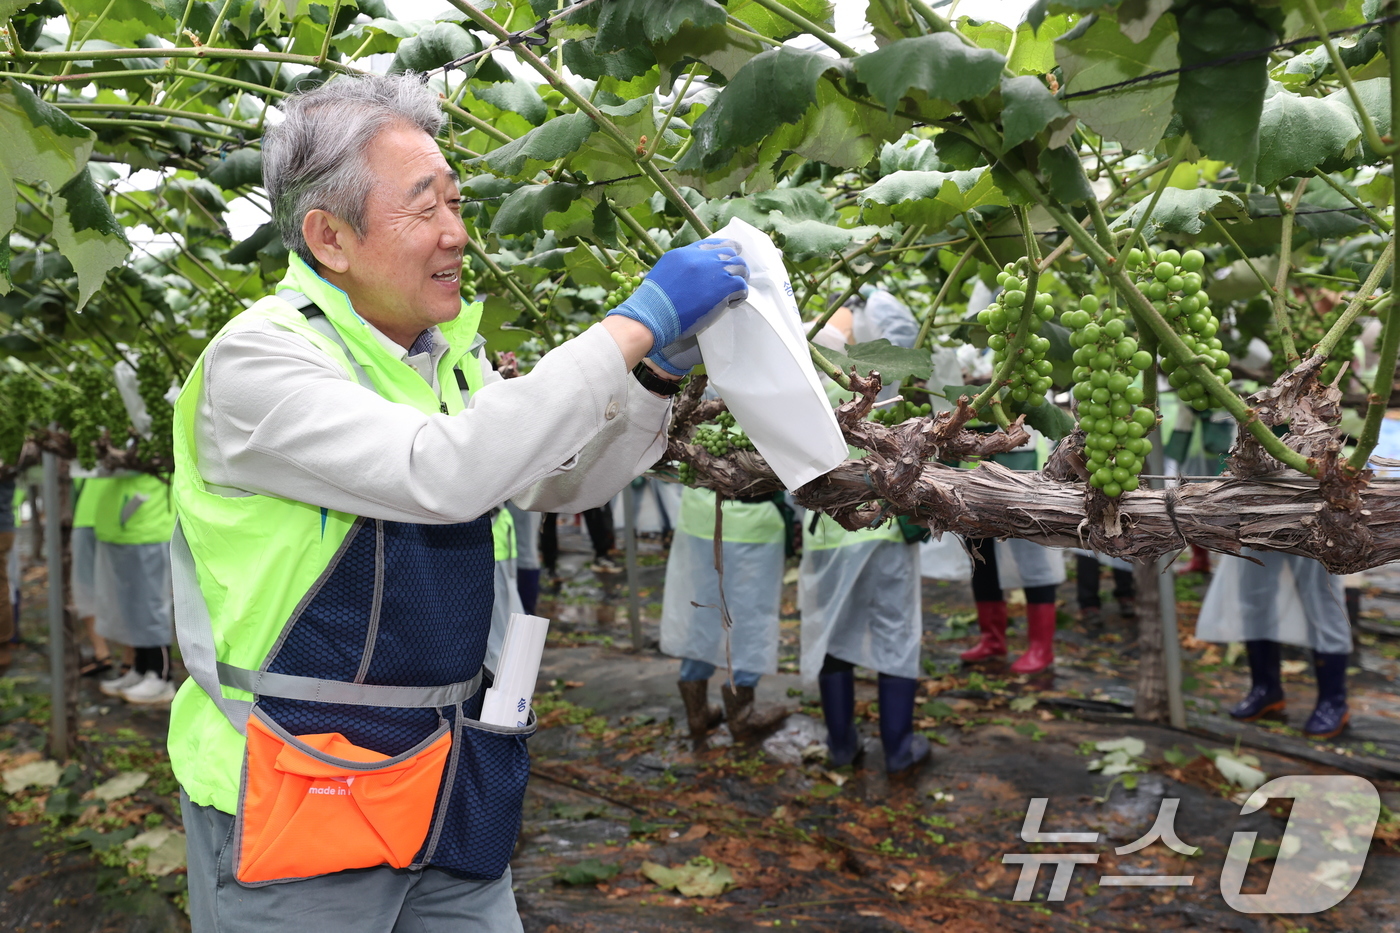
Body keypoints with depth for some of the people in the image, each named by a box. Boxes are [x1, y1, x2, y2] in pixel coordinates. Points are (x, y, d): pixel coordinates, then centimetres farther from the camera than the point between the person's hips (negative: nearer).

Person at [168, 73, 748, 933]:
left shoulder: (447, 354, 5)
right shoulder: (258, 359, -18)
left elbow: (563, 482, 9)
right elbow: (444, 474, -32)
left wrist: (657, 375, -7)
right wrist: (633, 327, -28)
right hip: (295, 796, -6)